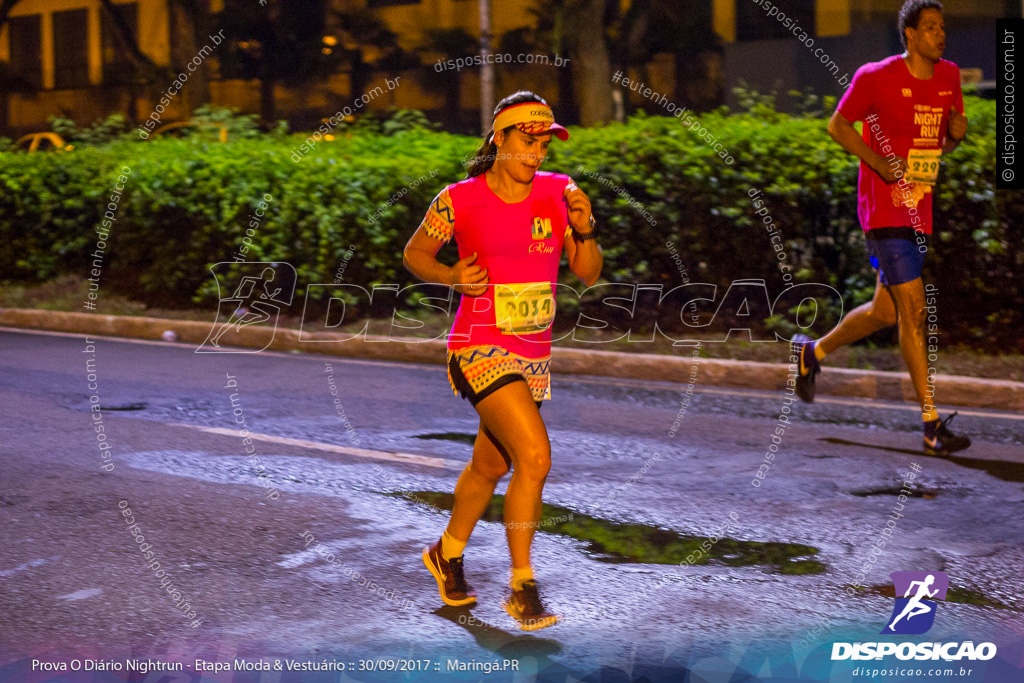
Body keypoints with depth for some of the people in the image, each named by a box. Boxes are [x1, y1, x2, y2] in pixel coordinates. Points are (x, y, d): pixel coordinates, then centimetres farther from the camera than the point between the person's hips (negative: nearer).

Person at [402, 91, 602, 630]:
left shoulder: (558, 192, 1)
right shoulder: (459, 200, -9)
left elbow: (588, 274, 3)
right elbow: (414, 253, 5)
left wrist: (585, 232, -16)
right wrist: (452, 276, -14)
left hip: (534, 354, 6)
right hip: (480, 348, -5)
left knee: (490, 465, 20)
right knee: (535, 457, -20)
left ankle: (447, 554, 44)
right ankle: (521, 587, -7)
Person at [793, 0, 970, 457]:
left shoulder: (949, 76, 9)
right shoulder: (876, 76, -9)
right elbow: (838, 125, -1)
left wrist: (957, 133, -5)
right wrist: (881, 163, -15)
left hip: (923, 212, 7)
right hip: (886, 210, -7)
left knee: (887, 312, 13)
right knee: (914, 311, -10)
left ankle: (813, 352, 38)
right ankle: (932, 426, -6)